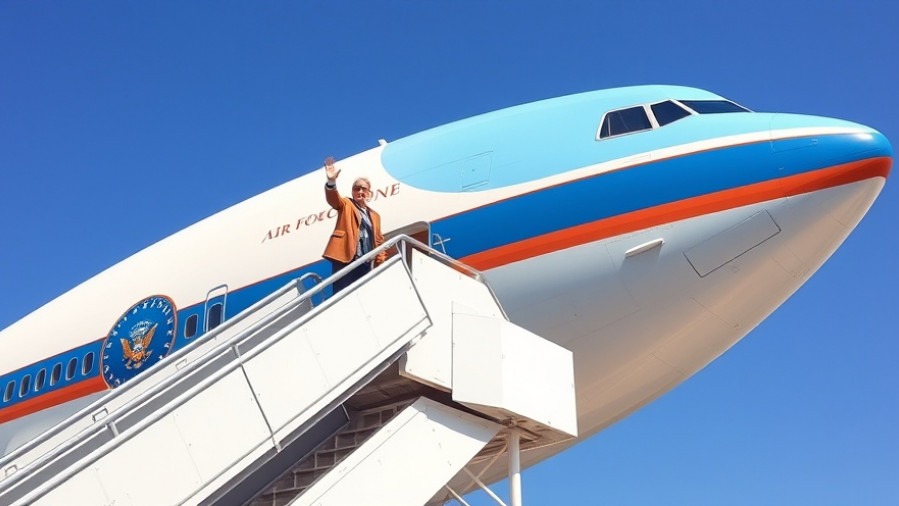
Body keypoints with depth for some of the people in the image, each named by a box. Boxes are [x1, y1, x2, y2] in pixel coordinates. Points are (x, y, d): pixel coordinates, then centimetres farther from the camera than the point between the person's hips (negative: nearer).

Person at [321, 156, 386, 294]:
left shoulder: (374, 215, 23)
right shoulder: (346, 205, 11)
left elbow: (378, 240, 23)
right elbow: (333, 199, -11)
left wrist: (380, 259, 6)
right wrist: (331, 181, -32)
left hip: (365, 264, 5)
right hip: (345, 259, -5)